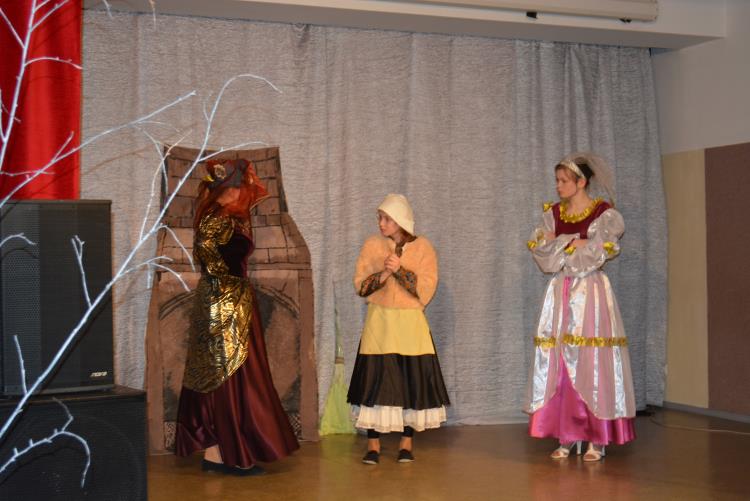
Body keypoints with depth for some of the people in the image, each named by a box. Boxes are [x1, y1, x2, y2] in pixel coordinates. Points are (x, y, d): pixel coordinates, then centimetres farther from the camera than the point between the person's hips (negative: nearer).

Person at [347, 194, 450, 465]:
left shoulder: (423, 247, 0)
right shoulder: (372, 245, 4)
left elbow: (426, 288, -8)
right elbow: (360, 285, 0)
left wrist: (399, 270, -18)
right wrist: (383, 275, -16)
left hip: (411, 324, 0)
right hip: (379, 323, 1)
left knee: (412, 380, 0)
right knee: (375, 380, -4)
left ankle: (407, 444, 12)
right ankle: (373, 445, 3)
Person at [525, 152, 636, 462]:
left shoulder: (604, 215, -3)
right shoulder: (552, 214, 11)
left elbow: (593, 257, -13)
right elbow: (541, 253, 0)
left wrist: (559, 245, -3)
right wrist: (574, 243, -9)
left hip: (590, 294, -5)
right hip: (559, 295, 5)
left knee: (591, 364, -6)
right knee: (558, 364, 2)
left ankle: (596, 440, 1)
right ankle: (566, 437, 9)